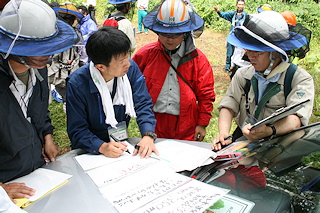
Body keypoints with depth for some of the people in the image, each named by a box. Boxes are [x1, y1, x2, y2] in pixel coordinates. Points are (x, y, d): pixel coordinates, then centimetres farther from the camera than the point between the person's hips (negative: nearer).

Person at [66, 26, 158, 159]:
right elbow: (77, 130, -16)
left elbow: (143, 104, -9)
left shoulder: (131, 68, -9)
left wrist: (148, 135, -26)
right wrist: (102, 147, -33)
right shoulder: (77, 84, -19)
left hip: (123, 145, 1)